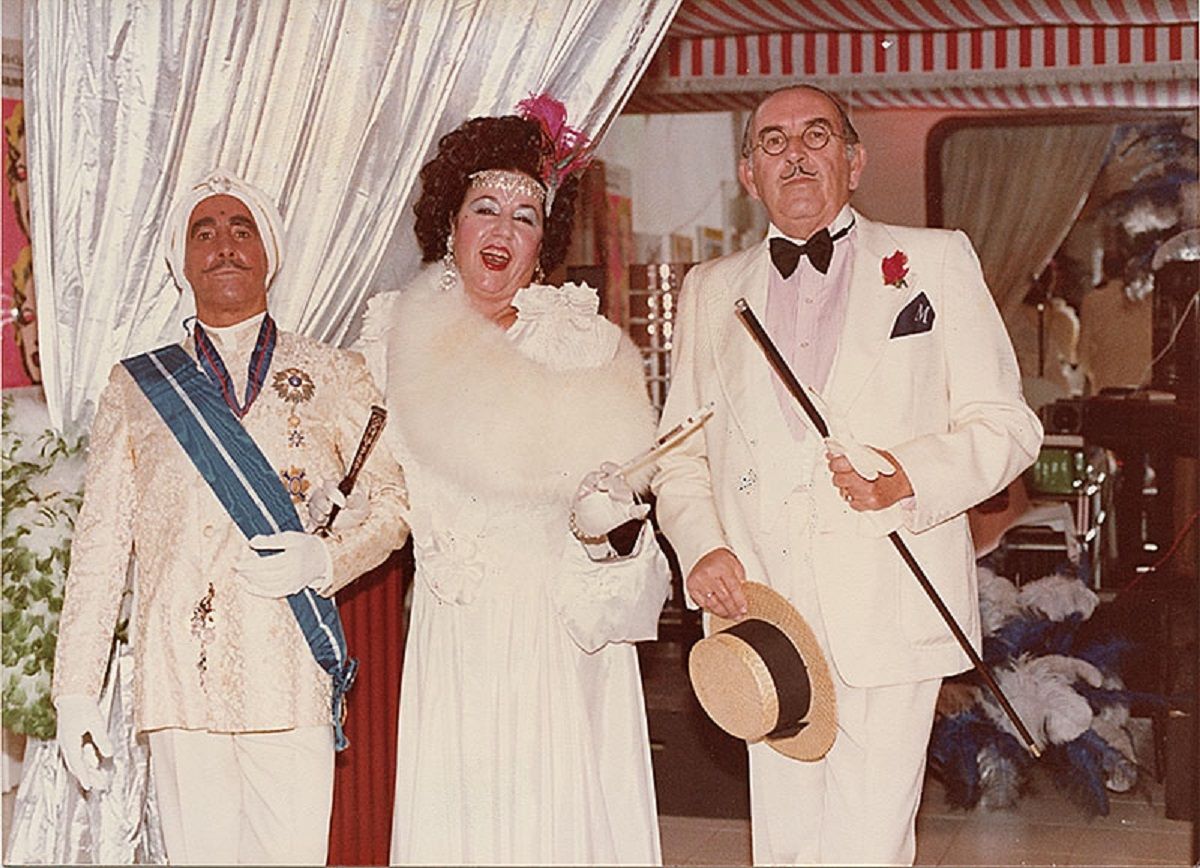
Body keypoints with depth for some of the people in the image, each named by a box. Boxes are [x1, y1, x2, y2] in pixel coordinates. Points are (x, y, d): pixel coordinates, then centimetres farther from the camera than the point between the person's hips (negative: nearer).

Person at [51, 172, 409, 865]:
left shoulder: (336, 377, 11)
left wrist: (323, 558, -9)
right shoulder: (137, 387, 11)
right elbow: (99, 543, 9)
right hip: (179, 681, 0)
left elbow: (389, 506, 12)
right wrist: (76, 692, 3)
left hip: (292, 677, 0)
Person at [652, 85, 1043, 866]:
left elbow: (1005, 425, 4)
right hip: (761, 610, 3)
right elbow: (680, 452, 18)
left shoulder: (936, 261, 8)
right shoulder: (712, 290, 17)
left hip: (888, 613, -3)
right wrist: (700, 545, -1)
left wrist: (910, 478, -15)